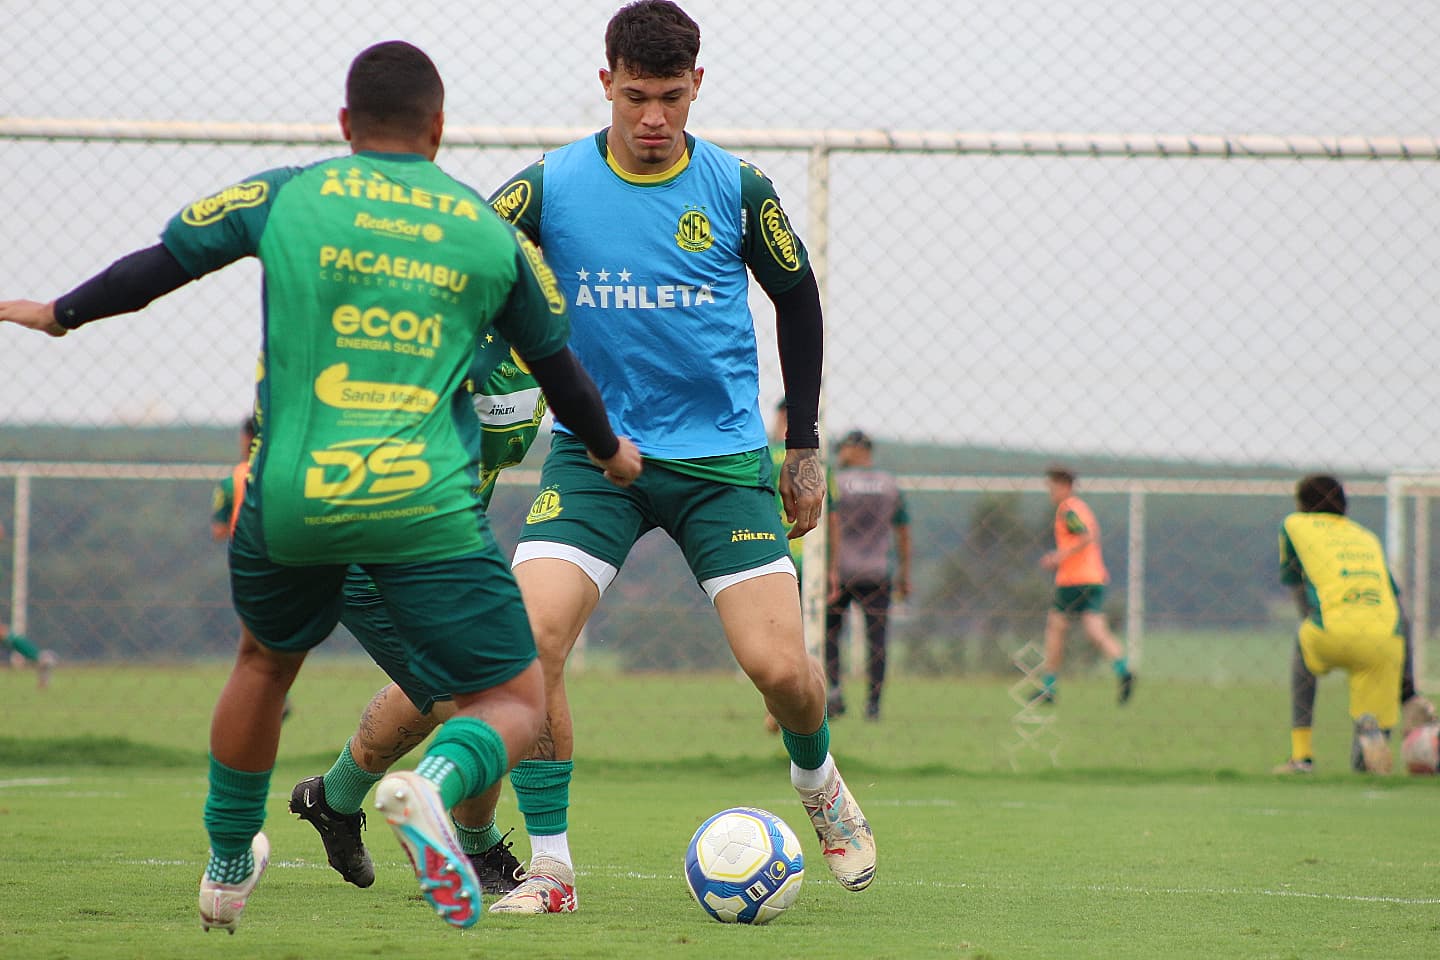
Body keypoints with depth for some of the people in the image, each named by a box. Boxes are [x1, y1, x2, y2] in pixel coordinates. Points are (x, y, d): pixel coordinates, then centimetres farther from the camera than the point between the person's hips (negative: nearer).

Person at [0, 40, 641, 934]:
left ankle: (226, 869, 43)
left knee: (266, 659, 30)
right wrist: (610, 449, 42)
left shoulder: (285, 196, 6)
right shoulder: (490, 231, 9)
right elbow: (555, 359, 22)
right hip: (426, 510, -2)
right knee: (516, 702, 6)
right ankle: (436, 784, -29)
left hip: (290, 498, 2)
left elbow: (162, 262, 15)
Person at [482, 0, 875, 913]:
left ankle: (819, 782, 27)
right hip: (592, 455, 0)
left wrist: (805, 444, 13)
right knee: (531, 637, -21)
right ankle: (551, 869, -8)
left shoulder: (737, 190, -3)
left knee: (780, 667, -9)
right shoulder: (550, 187, -6)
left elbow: (798, 297, 12)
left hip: (721, 457, 0)